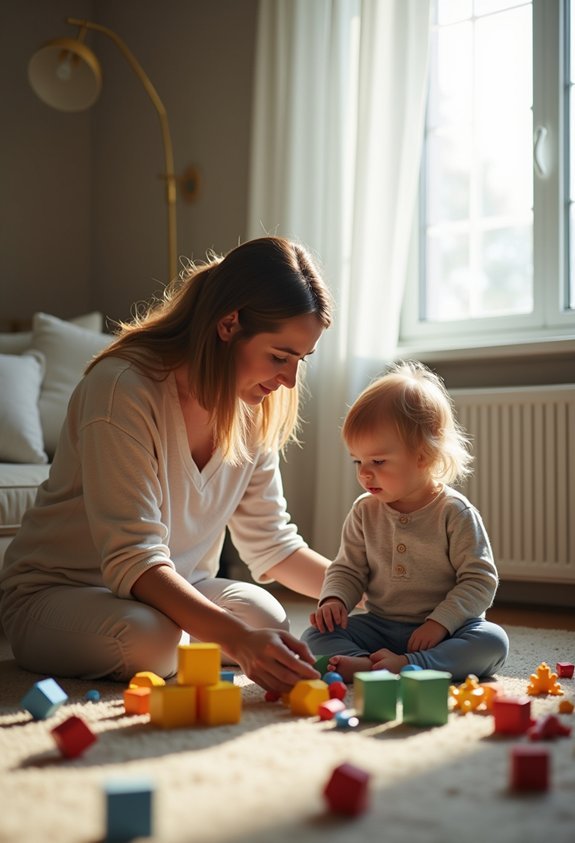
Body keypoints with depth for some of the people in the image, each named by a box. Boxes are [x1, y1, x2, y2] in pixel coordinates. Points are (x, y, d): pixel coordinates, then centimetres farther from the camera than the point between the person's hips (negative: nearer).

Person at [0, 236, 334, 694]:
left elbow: (271, 543, 3)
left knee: (265, 613, -23)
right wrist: (237, 640, -43)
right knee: (149, 638, -36)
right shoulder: (122, 387, -26)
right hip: (54, 595, -5)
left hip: (173, 589, 6)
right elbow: (132, 559, -32)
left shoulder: (253, 407, -4)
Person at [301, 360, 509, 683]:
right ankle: (372, 665, -42)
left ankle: (406, 666, -42)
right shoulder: (365, 512, 4)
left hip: (443, 630, -3)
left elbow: (479, 580, -9)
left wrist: (440, 622, -20)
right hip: (381, 626, 3)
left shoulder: (455, 513, -9)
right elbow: (348, 569, 12)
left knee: (493, 642, -31)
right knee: (315, 636, -17)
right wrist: (334, 600, -10)